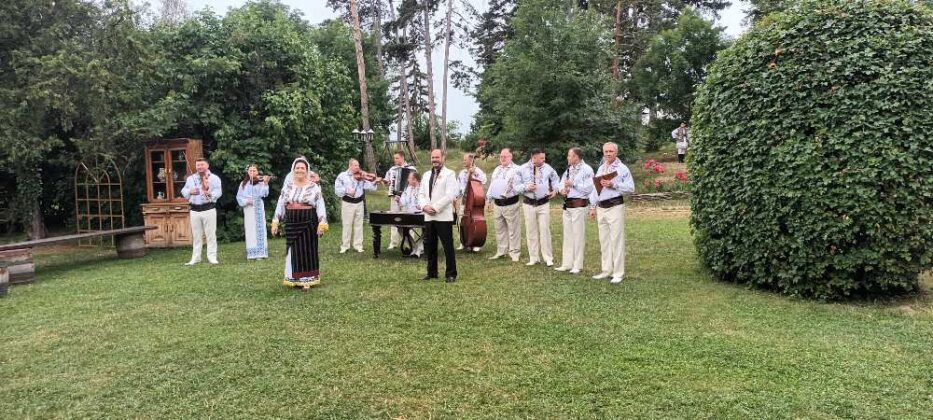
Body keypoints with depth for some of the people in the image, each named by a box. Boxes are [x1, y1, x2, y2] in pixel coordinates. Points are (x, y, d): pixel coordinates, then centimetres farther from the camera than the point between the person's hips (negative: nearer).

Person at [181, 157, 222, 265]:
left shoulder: (214, 178, 2)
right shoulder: (190, 178, 15)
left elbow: (218, 191, -10)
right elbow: (184, 191, 11)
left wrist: (211, 194, -31)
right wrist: (190, 191, -11)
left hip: (209, 209, -3)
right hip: (194, 210, 3)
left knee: (211, 234, 0)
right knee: (196, 235, 9)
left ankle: (212, 257, 7)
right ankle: (195, 257, 16)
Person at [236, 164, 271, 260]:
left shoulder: (260, 183, 0)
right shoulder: (243, 183, 9)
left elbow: (264, 194, -16)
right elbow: (239, 197, 7)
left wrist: (265, 183, -29)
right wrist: (246, 201, -11)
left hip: (258, 209, -2)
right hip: (248, 210, 2)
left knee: (259, 230, -2)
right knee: (250, 231, 4)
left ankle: (260, 253, 0)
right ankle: (251, 253, 10)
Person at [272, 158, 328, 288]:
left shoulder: (314, 187, -3)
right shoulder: (287, 187, 7)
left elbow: (320, 206, -6)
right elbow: (280, 205, 9)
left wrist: (322, 223, -13)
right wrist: (275, 221, 3)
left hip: (309, 223, -3)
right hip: (291, 224, 3)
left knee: (308, 250, 3)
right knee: (293, 251, 8)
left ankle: (308, 278, 12)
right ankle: (293, 278, 17)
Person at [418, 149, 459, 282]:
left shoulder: (449, 174, -3)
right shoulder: (426, 175, 17)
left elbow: (450, 195, -13)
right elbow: (421, 194, 15)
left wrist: (435, 207, -16)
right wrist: (424, 206, -6)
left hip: (444, 216, -6)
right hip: (428, 216, 6)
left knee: (448, 246, -2)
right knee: (429, 246, 11)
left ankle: (451, 274, 7)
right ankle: (432, 272, 23)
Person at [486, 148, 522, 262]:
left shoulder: (516, 169, -5)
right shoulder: (496, 170, 17)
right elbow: (491, 185, 21)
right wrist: (489, 199, 16)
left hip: (510, 204, -7)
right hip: (497, 204, 7)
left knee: (513, 229, -1)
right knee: (499, 229, 13)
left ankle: (514, 253, 7)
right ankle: (501, 251, 23)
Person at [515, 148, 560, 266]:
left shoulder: (548, 168, 0)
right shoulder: (523, 169, -3)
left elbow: (556, 179, 18)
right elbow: (517, 185, 1)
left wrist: (555, 190, 1)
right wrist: (526, 187, -17)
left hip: (543, 203, 0)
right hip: (528, 204, 0)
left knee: (545, 230, -2)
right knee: (531, 231, 6)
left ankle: (548, 258, 5)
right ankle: (533, 258, 16)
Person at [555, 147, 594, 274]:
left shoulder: (586, 169, -11)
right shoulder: (568, 169, 15)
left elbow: (589, 188, -19)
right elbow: (562, 182, 21)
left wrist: (573, 184, -15)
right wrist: (562, 190, -1)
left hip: (579, 205, -8)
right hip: (567, 205, 8)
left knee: (578, 235, -3)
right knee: (567, 235, 11)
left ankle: (577, 265, 5)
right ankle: (567, 264, 18)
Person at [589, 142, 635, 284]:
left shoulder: (622, 168, -3)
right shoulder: (601, 168, 17)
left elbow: (631, 188, -8)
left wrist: (614, 185, -17)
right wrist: (593, 206, 13)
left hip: (615, 207, -7)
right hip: (601, 208, 7)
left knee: (616, 240, -6)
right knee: (604, 240, 11)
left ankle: (618, 273, -2)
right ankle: (607, 270, 21)